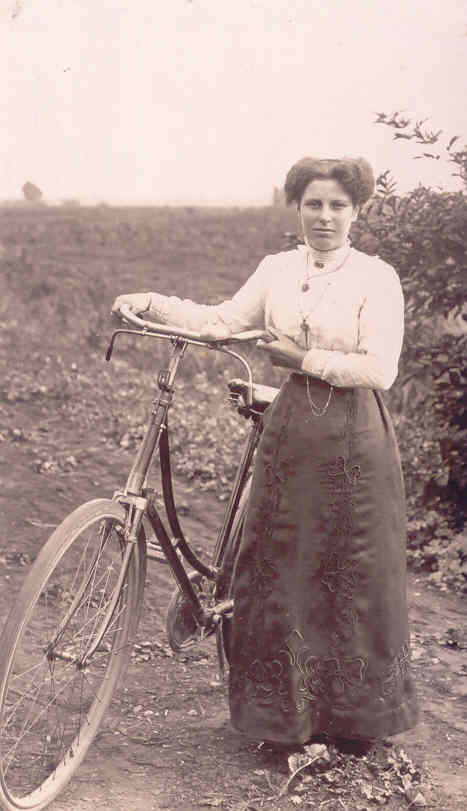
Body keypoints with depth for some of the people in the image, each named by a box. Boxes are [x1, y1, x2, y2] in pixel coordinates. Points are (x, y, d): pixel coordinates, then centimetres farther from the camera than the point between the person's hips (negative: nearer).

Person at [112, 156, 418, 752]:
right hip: (290, 432, 4)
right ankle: (290, 710, 24)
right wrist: (152, 303, -9)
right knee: (281, 569, 7)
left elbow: (378, 369, -12)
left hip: (353, 439, -3)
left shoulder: (376, 278, -5)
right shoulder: (277, 270, 8)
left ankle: (353, 716, 24)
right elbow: (223, 322, 1)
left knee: (353, 574, 6)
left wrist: (304, 358, -15)